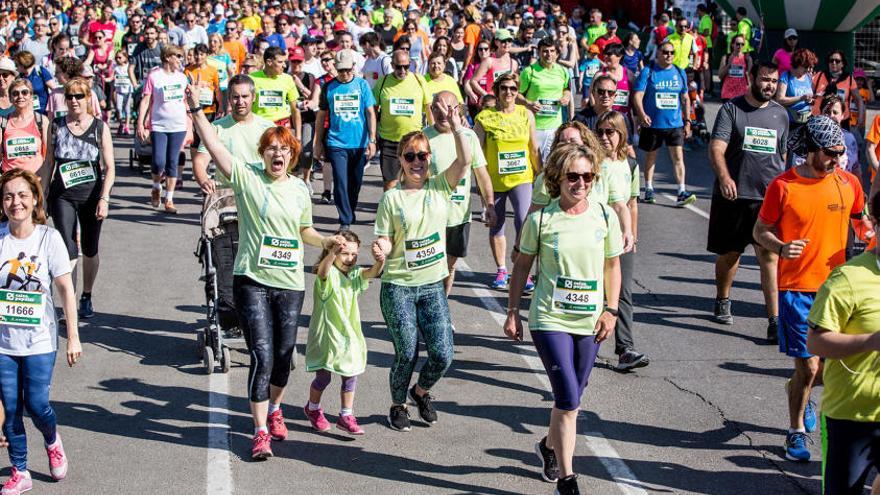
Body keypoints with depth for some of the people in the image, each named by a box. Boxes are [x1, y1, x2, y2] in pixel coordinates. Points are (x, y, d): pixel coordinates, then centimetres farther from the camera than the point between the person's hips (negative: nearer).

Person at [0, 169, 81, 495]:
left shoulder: (49, 237, -7)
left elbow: (66, 289, -4)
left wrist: (73, 336, -5)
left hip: (39, 339, -2)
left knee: (36, 404, -4)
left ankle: (52, 442, 30)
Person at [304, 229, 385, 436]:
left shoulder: (354, 274, 3)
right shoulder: (328, 274, -14)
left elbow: (372, 273, -16)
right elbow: (323, 271, -39)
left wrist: (379, 261, -40)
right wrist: (333, 253, -61)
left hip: (349, 333, 5)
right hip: (326, 334, -5)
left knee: (351, 376, 7)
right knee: (323, 376, 3)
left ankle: (346, 415, 21)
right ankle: (313, 408, 30)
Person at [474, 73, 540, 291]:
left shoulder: (526, 114, 3)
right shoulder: (484, 117, -4)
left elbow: (535, 149, 9)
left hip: (521, 178, 0)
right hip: (494, 181, 0)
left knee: (523, 221, -14)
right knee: (496, 225, 11)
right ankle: (501, 270, 26)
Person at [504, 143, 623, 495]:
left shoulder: (605, 217, 0)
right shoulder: (541, 219, -7)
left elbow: (612, 266, 11)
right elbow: (522, 266, 3)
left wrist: (611, 311, 3)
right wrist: (512, 313, 4)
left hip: (589, 322, 4)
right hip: (550, 320, -4)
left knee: (569, 400, 15)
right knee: (568, 402, -12)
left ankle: (550, 447, 44)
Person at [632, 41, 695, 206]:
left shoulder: (680, 73, 8)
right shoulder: (648, 72, -3)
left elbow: (685, 98, 15)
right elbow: (638, 95, -9)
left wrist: (687, 121, 11)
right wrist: (642, 114, -26)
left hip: (675, 124, 2)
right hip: (652, 123, -2)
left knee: (678, 157, -6)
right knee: (650, 157, 11)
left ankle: (682, 192, -9)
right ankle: (649, 189, 24)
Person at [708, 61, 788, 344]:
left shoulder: (781, 114, 11)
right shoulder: (731, 109, -2)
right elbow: (716, 148, -13)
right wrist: (724, 176, -30)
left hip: (769, 198, 2)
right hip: (733, 194, -1)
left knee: (769, 256, -9)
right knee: (729, 253, 12)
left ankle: (775, 321, -13)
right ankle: (722, 303, 37)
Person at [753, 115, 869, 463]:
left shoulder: (848, 183, 2)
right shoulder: (783, 186, -9)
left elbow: (861, 219, 19)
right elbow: (760, 230, 0)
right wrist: (781, 247, -20)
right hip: (797, 288, -4)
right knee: (808, 367, -3)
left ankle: (798, 390, 41)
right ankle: (796, 432, 19)